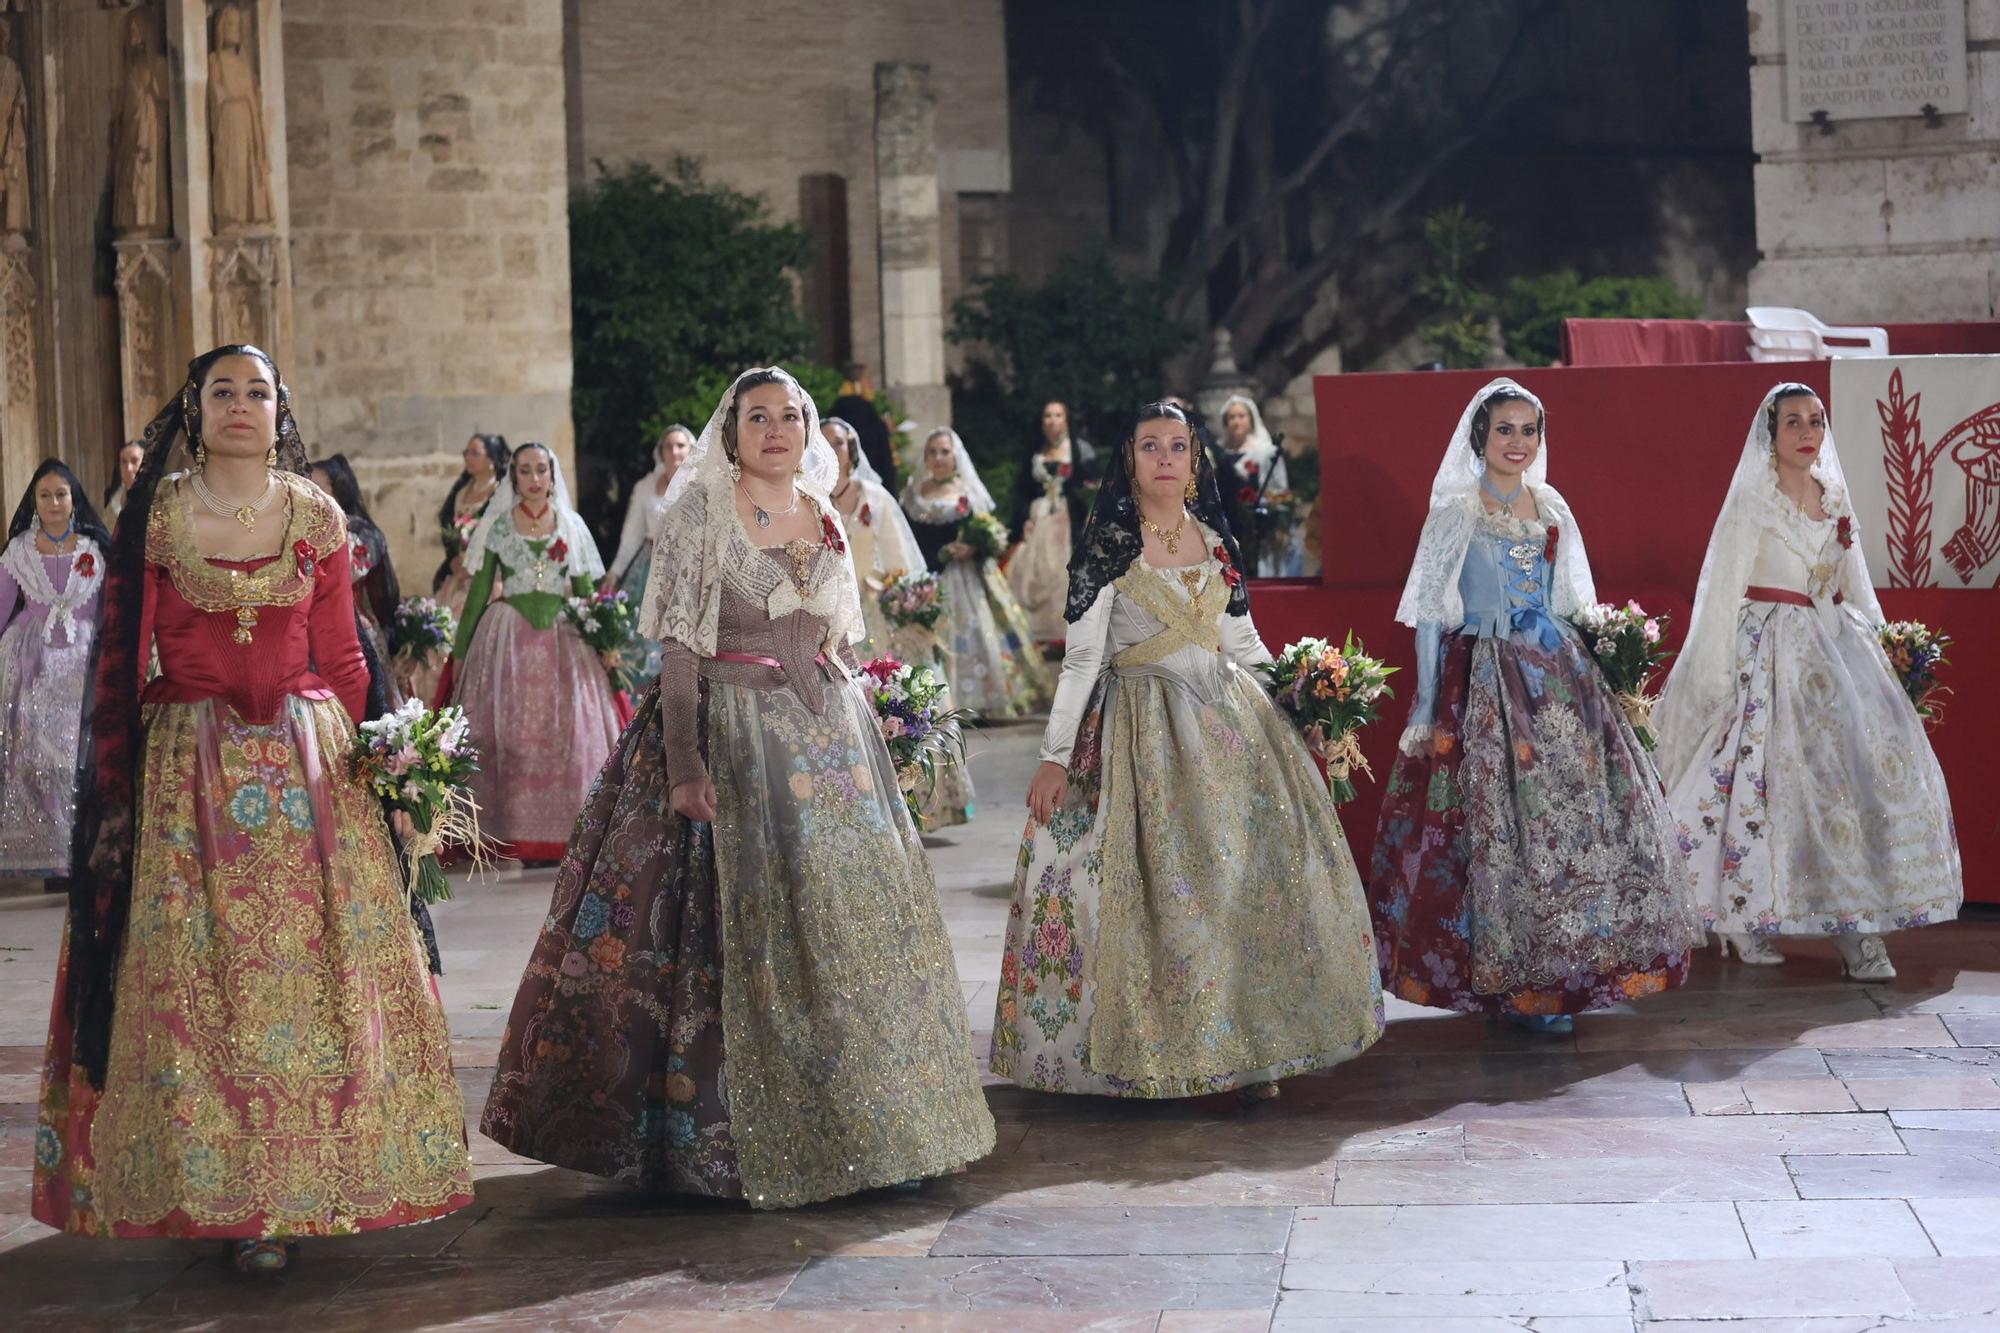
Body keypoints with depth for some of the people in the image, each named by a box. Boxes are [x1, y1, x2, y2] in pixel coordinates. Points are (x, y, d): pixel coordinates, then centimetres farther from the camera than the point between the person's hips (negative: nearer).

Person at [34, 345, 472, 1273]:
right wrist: (115, 793, -5)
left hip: (307, 768, 2)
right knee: (199, 978, -1)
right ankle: (228, 1196, 7)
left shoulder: (318, 518, 7)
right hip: (187, 770, -2)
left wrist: (360, 759, 0)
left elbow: (342, 658, 9)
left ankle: (311, 1179, 11)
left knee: (316, 963, 1)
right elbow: (121, 662, -1)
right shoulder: (155, 516, 1)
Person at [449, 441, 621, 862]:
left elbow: (587, 591, 9)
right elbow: (479, 591, 6)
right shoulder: (496, 526, 5)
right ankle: (521, 838, 0)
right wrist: (459, 649, 5)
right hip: (509, 637, -1)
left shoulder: (571, 526, 9)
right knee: (512, 736, -3)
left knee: (566, 734, -2)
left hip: (562, 637, 1)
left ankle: (565, 834, 3)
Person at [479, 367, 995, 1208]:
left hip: (829, 736, 6)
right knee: (739, 928, -6)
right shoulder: (701, 514, -5)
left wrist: (856, 736, 13)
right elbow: (679, 647, -11)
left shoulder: (827, 526, 12)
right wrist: (684, 764, -19)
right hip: (731, 734, -6)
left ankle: (853, 1126, 16)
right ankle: (739, 1134, 0)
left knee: (846, 916, 5)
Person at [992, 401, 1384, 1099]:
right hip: (1144, 727, -5)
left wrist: (1290, 712, 13)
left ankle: (1249, 1047, 11)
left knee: (1250, 871, 2)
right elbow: (1081, 657, -8)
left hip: (1227, 722, 5)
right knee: (1152, 881, -7)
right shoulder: (1108, 543, -5)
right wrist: (1055, 755, -13)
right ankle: (1143, 1051, 2)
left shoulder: (1214, 539, 10)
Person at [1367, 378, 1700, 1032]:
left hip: (1557, 677, 5)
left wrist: (1596, 665, 11)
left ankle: (1559, 973, 11)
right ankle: (1514, 985, 1)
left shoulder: (1551, 508, 12)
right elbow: (1431, 613, -5)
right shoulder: (1456, 512, -4)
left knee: (1578, 812, 1)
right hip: (1484, 679, -5)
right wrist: (1428, 705, -8)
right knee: (1500, 823, -8)